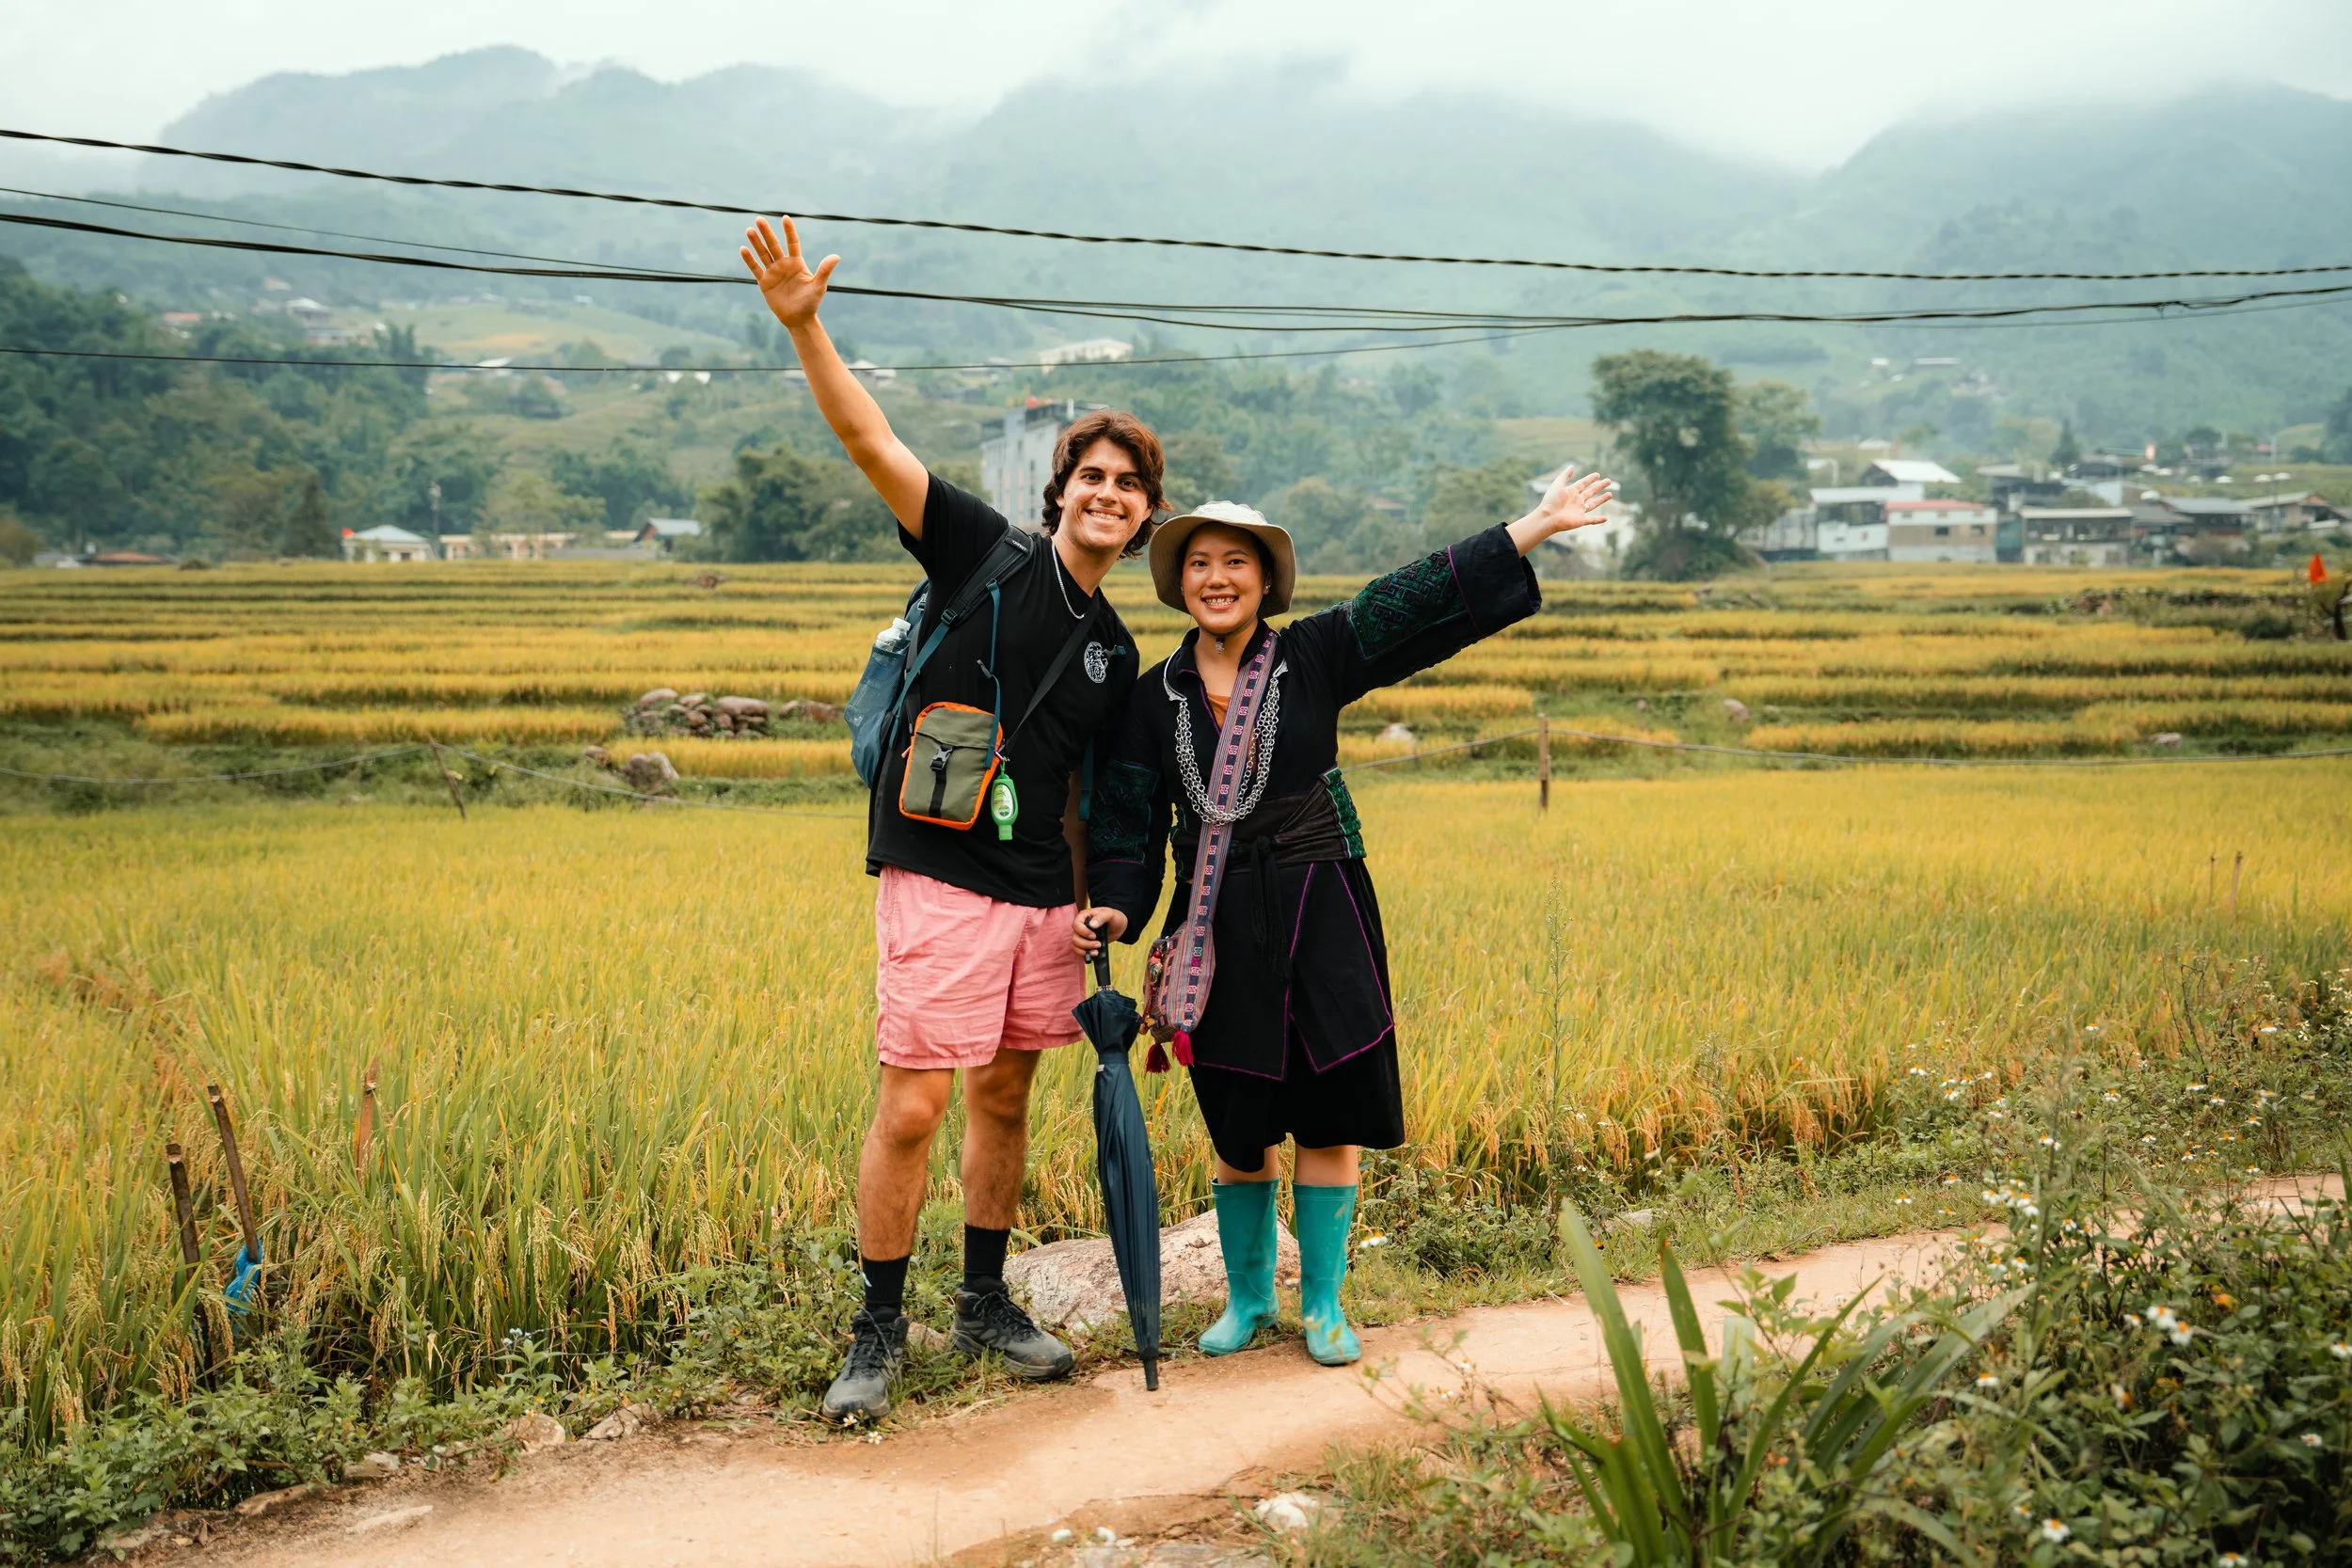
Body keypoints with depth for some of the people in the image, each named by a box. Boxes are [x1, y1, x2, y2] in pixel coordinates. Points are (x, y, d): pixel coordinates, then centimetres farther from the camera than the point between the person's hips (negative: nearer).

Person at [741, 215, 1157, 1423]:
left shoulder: (1114, 653, 15)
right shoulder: (986, 558, -1)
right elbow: (873, 444, -10)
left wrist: (1095, 906, 15)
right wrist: (805, 328, -22)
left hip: (1041, 895, 6)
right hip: (941, 880, -6)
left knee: (1005, 1100, 14)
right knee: (912, 1108, -6)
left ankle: (986, 1304, 28)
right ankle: (877, 1332, 8)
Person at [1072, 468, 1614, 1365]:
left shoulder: (1314, 658, -1)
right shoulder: (1155, 698, 3)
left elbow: (1419, 601, -6)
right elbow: (1128, 820, 5)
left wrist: (1536, 526, -10)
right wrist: (1115, 908, -11)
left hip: (1322, 917, -1)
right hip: (1221, 932, 1)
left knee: (1329, 1117, 3)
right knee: (1238, 1126, 9)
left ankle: (1322, 1304, 18)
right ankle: (1247, 1296, 26)